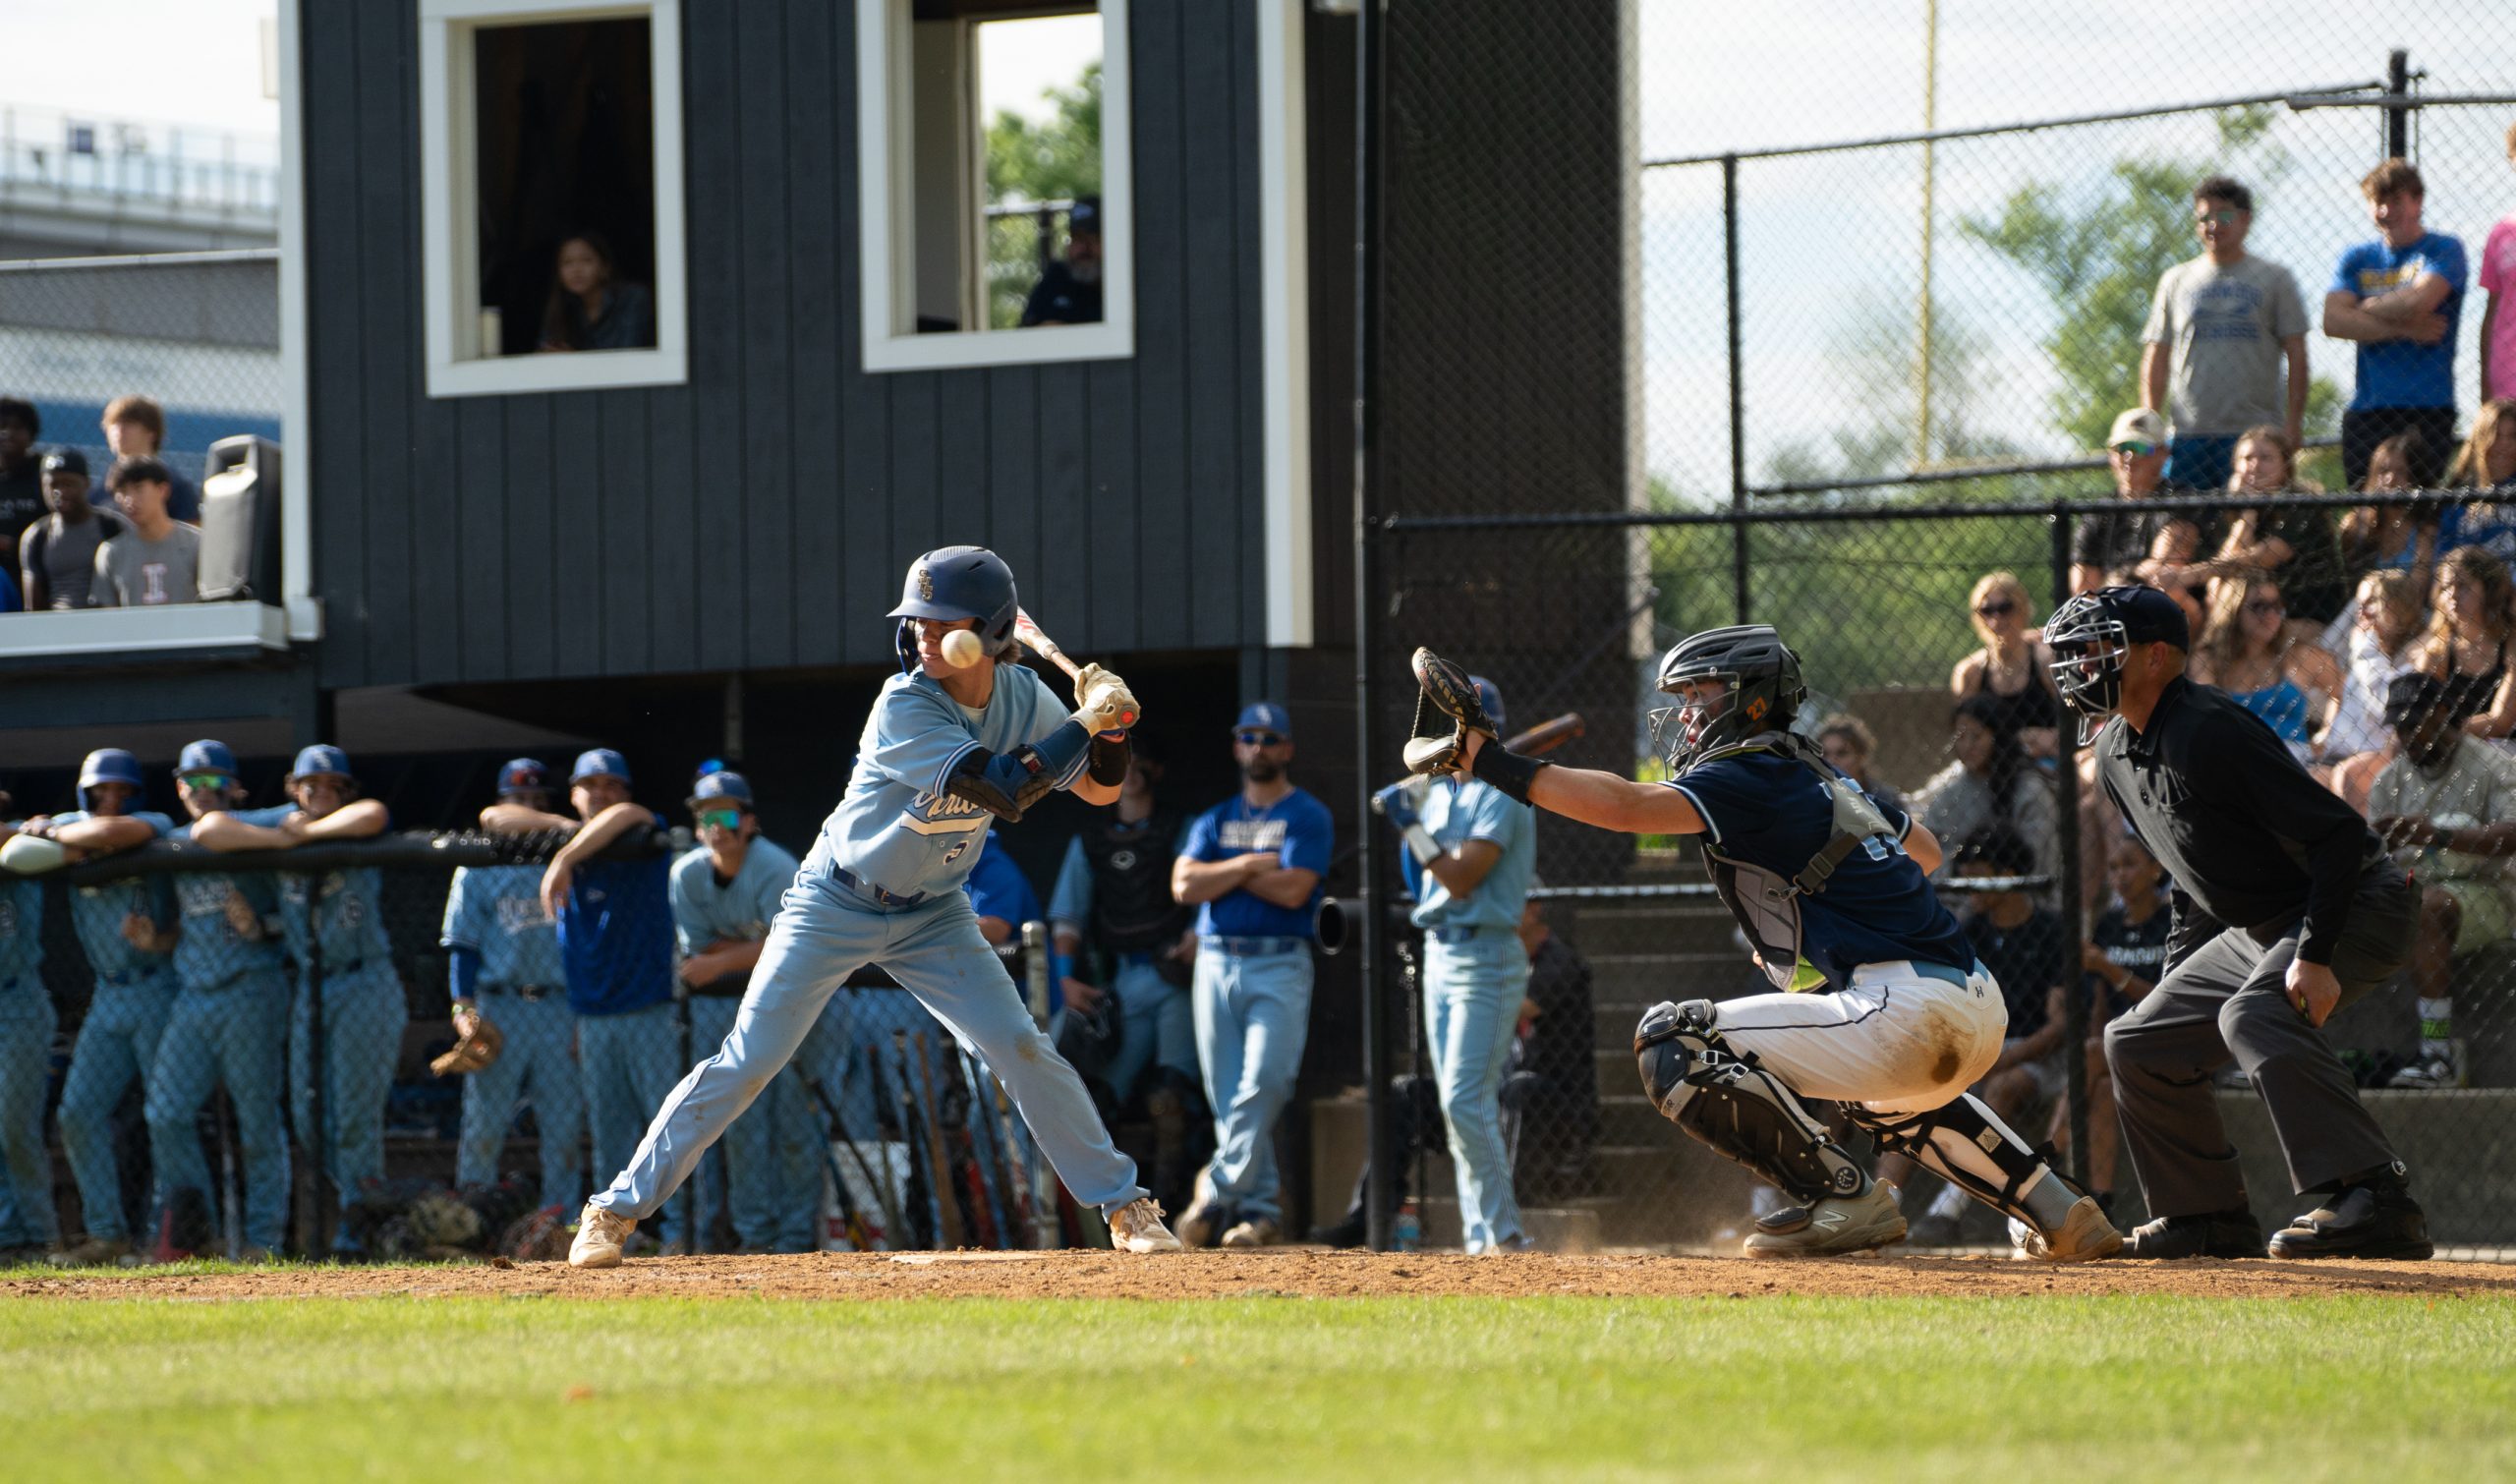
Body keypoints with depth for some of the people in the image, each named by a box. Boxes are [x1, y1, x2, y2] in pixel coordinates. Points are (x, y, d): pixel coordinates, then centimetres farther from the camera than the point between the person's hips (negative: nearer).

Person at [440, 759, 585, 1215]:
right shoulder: (477, 866, 9)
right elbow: (462, 943, 4)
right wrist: (462, 1007, -10)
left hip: (560, 1010, 1)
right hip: (498, 1009, -1)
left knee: (564, 1125, 0)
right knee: (483, 1121, -5)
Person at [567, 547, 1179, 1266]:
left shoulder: (1021, 698, -7)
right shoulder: (904, 708, -27)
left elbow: (1098, 789, 2)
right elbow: (1004, 789, -35)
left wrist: (1111, 726, -17)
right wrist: (1087, 721, -30)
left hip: (932, 916, 4)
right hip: (835, 906, -4)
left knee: (1024, 1050, -7)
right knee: (747, 1061, -8)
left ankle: (1125, 1205, 7)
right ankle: (617, 1209, 0)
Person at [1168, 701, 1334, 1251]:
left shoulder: (1308, 816, 3)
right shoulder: (1216, 819, 17)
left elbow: (1294, 889, -11)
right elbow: (1185, 885, 2)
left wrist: (1222, 873, -2)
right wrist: (1245, 865, -8)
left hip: (1280, 964, -4)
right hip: (1216, 963, 4)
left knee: (1264, 1082, -17)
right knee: (1227, 1095, 1)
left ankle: (1218, 1190, -16)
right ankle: (1260, 1206, 4)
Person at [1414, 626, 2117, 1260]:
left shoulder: (1750, 776, -5)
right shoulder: (1829, 779, 22)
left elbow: (1628, 805, -20)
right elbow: (1924, 850, 37)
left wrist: (1492, 762, -21)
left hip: (1908, 1014, -10)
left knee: (1670, 1043, -8)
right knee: (1881, 1094, 43)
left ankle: (1844, 1198, -9)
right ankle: (2060, 1211, 30)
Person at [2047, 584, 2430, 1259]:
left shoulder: (2209, 731, -24)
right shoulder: (2117, 751, 7)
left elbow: (2339, 831, -27)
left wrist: (2315, 955, -33)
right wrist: (2177, 981, 14)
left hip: (2356, 904, -10)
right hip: (2256, 927, 10)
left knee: (2255, 1015, -35)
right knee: (2139, 1042, 9)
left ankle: (2377, 1203, -41)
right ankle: (2210, 1216, 18)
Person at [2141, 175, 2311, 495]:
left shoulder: (2274, 279, 10)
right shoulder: (2176, 281, 16)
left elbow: (2296, 355, 7)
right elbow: (2156, 358, 15)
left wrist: (2293, 424, -3)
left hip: (2257, 432, -2)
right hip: (2190, 432, 2)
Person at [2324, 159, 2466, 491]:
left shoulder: (2443, 251, 5)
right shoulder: (2356, 260, 16)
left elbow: (2419, 301, -12)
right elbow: (2333, 321, 1)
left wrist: (2366, 307, 4)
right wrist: (2404, 329, -6)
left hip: (2428, 406, -4)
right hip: (2367, 410, 4)